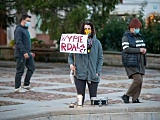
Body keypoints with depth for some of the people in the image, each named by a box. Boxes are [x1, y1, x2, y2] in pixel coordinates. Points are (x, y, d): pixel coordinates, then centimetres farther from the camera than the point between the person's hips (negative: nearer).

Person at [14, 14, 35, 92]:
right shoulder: (19, 29, -12)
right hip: (21, 54, -10)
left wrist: (29, 52, 23)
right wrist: (24, 52, -25)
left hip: (27, 54, 10)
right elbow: (18, 42, -20)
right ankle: (17, 88, 5)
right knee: (20, 71, -3)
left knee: (31, 68, 7)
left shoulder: (25, 29, 19)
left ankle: (26, 85, 15)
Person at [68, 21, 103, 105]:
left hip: (93, 75, 1)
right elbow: (70, 55, 10)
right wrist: (71, 64, -9)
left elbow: (100, 58, 6)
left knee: (93, 97, 3)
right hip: (80, 74, 0)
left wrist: (98, 72, -2)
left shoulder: (96, 43, 5)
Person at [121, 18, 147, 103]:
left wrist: (144, 50, 0)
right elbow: (126, 49, -17)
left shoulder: (139, 36, 17)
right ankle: (126, 96, -4)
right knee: (138, 80, -17)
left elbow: (143, 47, 25)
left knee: (140, 80, 3)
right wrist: (139, 50, -19)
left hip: (140, 62, 8)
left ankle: (135, 99, 12)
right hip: (131, 62, -8)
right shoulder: (126, 37, -6)